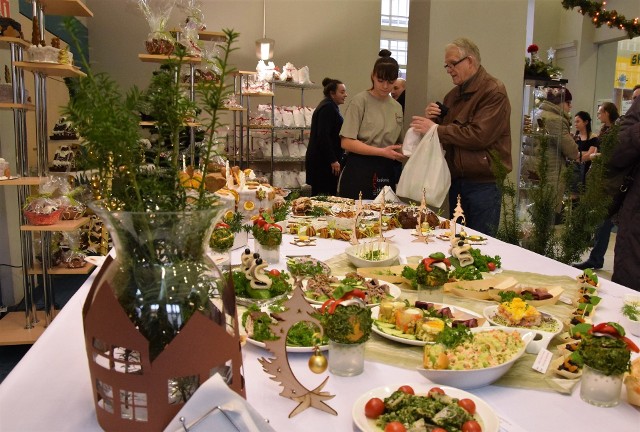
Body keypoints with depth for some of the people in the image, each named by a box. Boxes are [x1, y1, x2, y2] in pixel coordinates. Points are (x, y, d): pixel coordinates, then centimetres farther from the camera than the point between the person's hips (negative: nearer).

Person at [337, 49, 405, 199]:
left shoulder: (397, 107, 13)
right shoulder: (359, 101, -5)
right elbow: (347, 142, -12)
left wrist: (403, 153, -1)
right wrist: (382, 152, -17)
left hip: (386, 173, 6)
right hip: (360, 171, -5)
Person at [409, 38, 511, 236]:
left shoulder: (493, 91, -10)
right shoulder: (454, 94, 14)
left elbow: (479, 136, -21)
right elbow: (446, 137, 20)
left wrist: (435, 129, -17)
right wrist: (431, 118, -1)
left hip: (483, 183, -7)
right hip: (456, 181, 7)